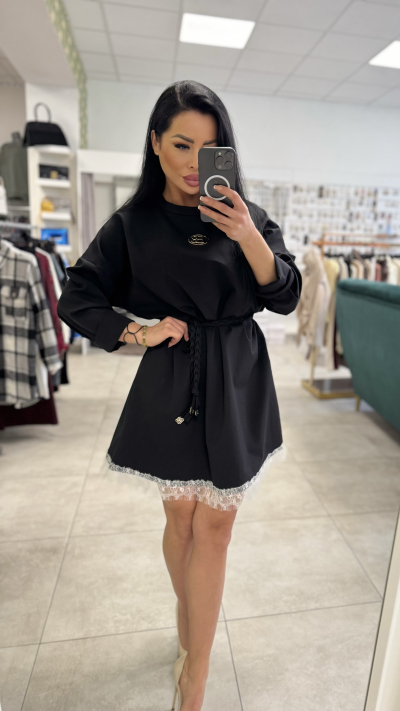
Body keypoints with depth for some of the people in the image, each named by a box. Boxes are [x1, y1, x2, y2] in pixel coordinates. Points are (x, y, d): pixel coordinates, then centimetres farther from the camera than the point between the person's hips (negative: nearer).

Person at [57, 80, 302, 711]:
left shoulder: (247, 216, 4)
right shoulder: (133, 224, 2)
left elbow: (286, 298, -3)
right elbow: (76, 300, 5)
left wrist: (249, 237, -17)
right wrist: (137, 332, -7)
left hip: (237, 386, 1)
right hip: (171, 385, 0)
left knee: (213, 526, 6)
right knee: (182, 519, 13)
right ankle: (188, 618, 44)